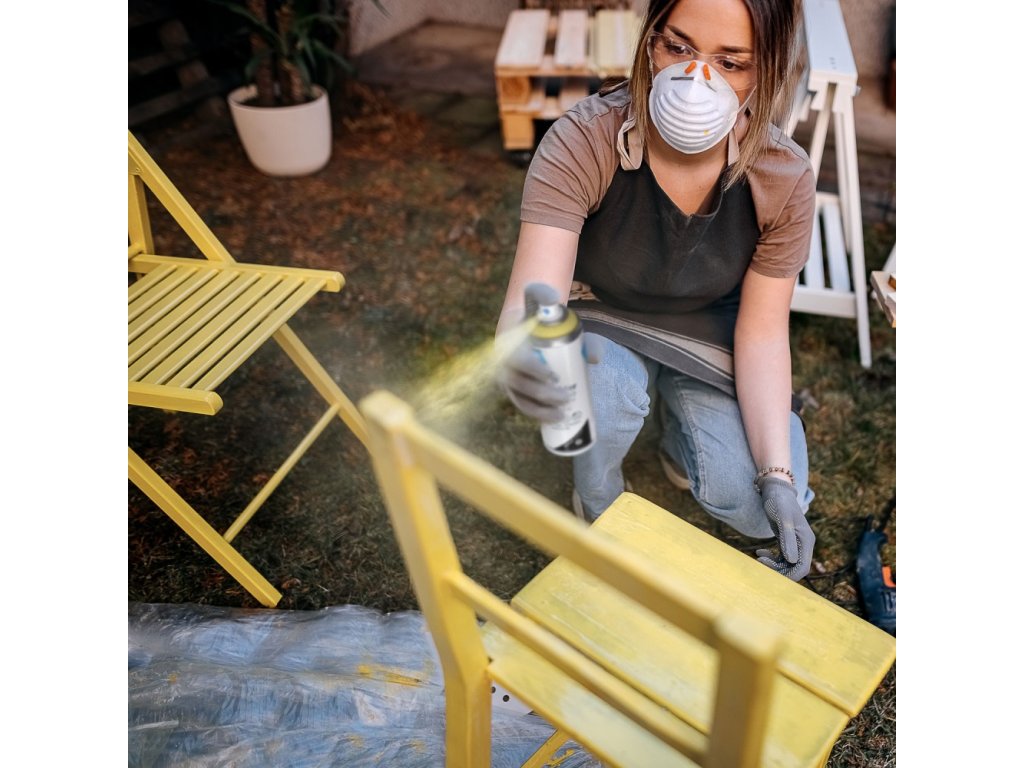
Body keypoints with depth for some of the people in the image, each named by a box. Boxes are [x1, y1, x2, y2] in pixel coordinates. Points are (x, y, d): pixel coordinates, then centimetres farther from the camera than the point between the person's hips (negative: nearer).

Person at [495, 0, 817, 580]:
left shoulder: (785, 178, -22)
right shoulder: (581, 143, -31)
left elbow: (763, 332, -15)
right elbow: (530, 302, -39)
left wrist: (779, 476, -24)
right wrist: (519, 353, -64)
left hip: (708, 335, 2)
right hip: (601, 322, -1)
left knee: (758, 509, -16)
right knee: (607, 395, -37)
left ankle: (681, 440, 21)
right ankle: (598, 509, 0)